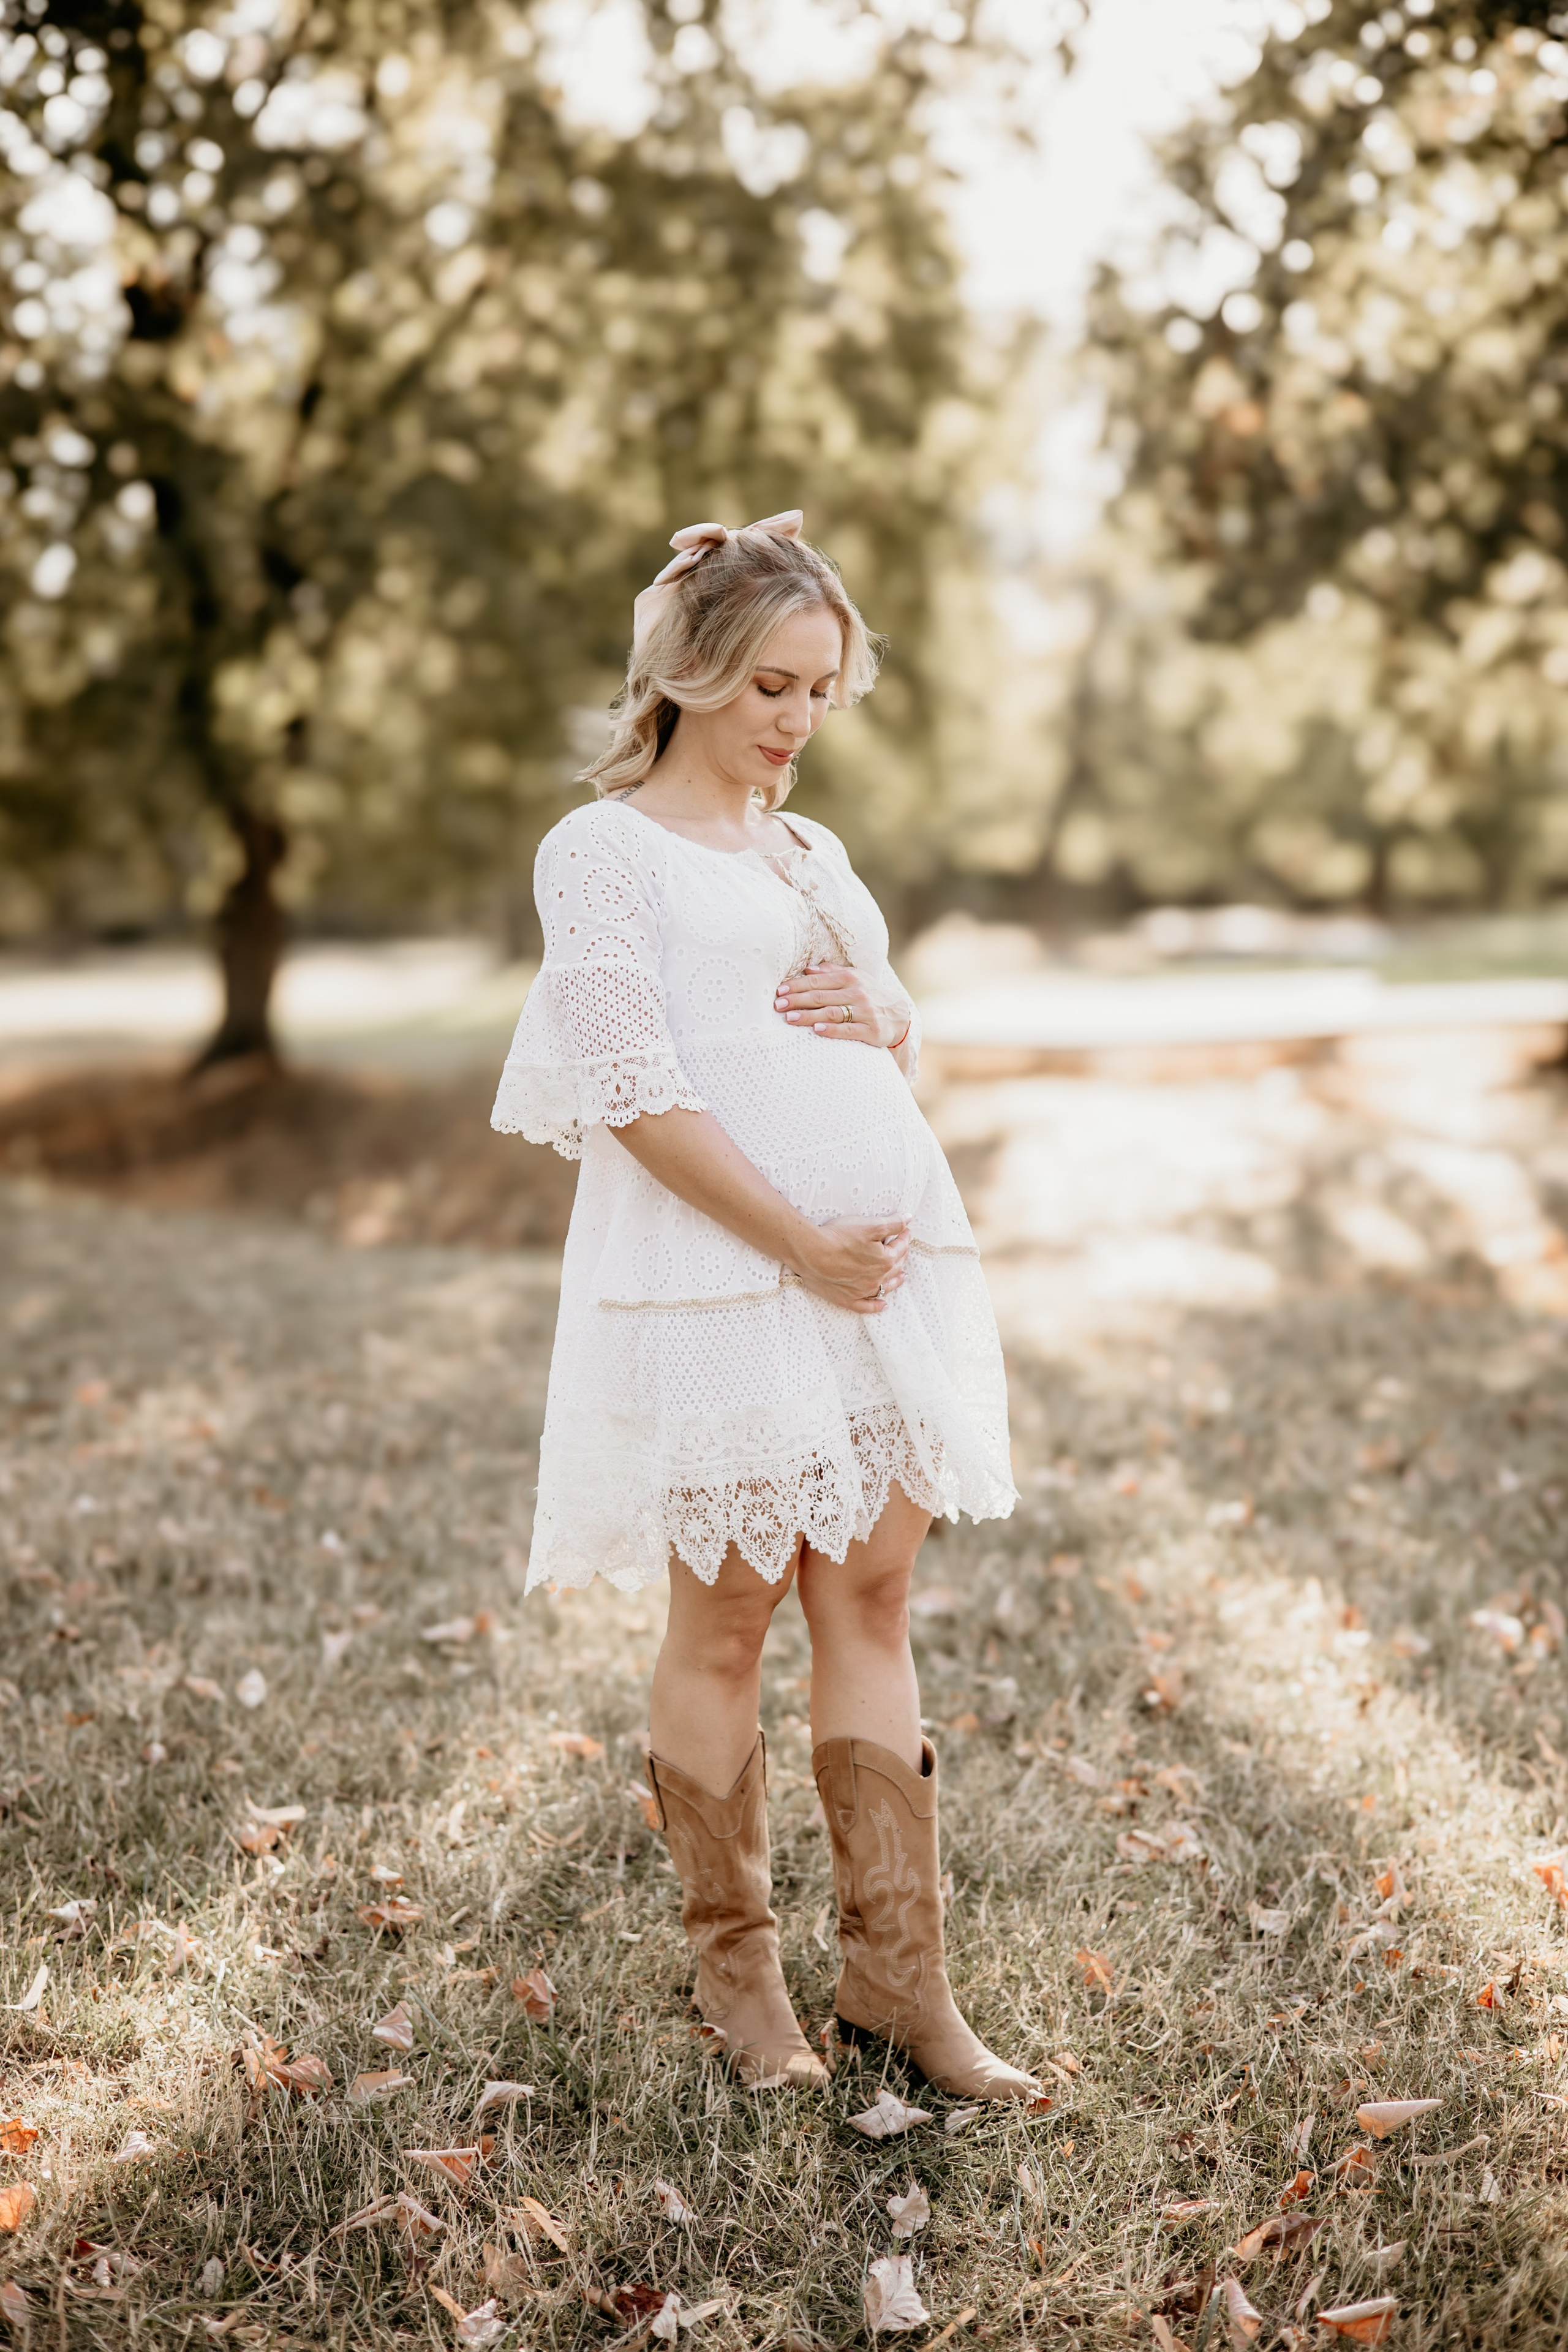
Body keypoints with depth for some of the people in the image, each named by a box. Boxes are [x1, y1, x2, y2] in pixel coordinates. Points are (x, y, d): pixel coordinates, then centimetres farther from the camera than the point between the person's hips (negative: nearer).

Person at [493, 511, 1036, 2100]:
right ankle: (735, 1973, 19)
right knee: (726, 1618, 3)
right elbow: (637, 1092, -11)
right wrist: (803, 1242, -14)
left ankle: (896, 1974, 15)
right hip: (717, 1270, -6)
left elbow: (906, 1046, 23)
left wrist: (878, 1017, -1)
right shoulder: (601, 849, -1)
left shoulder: (813, 850, 19)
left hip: (887, 1253, 6)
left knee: (871, 1602, 7)